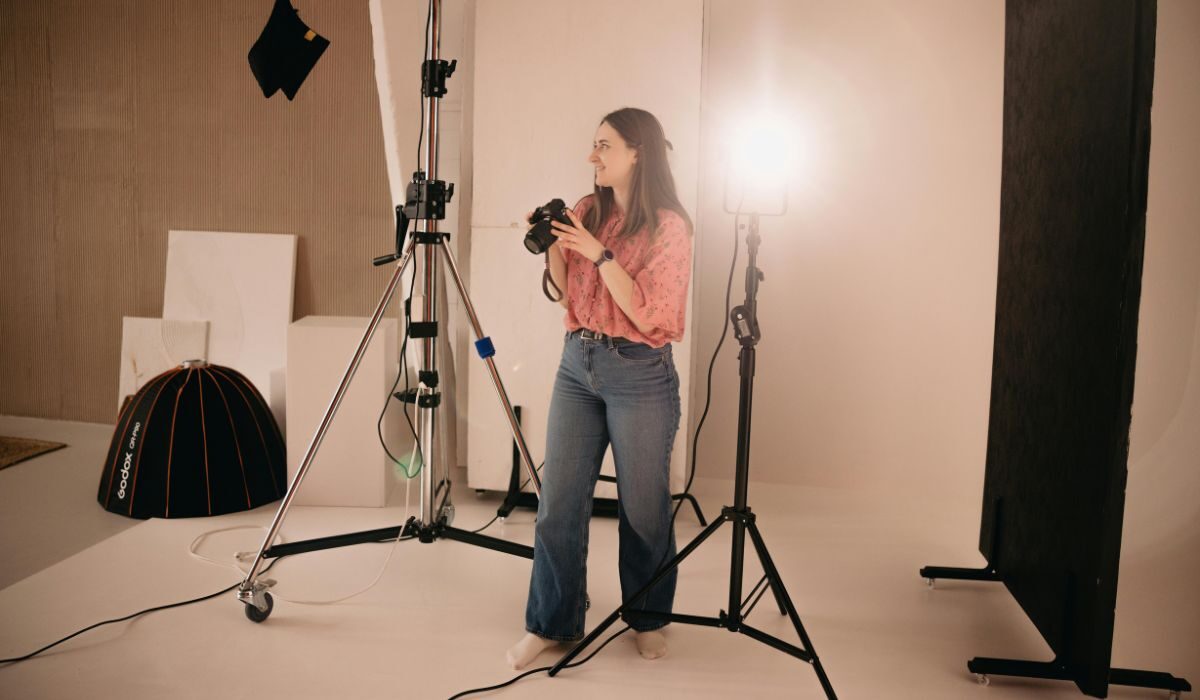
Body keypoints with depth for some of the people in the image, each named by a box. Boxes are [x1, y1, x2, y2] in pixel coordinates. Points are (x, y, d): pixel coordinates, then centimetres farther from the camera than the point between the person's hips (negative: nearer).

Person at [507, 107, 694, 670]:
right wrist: (551, 246, -2)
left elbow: (649, 315, -16)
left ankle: (647, 619, 28)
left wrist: (600, 253, -20)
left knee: (643, 507, 7)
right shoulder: (587, 211, 8)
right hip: (577, 365, 5)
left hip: (639, 375, -5)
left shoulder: (668, 227, -8)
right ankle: (550, 623, 18)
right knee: (557, 502, 4)